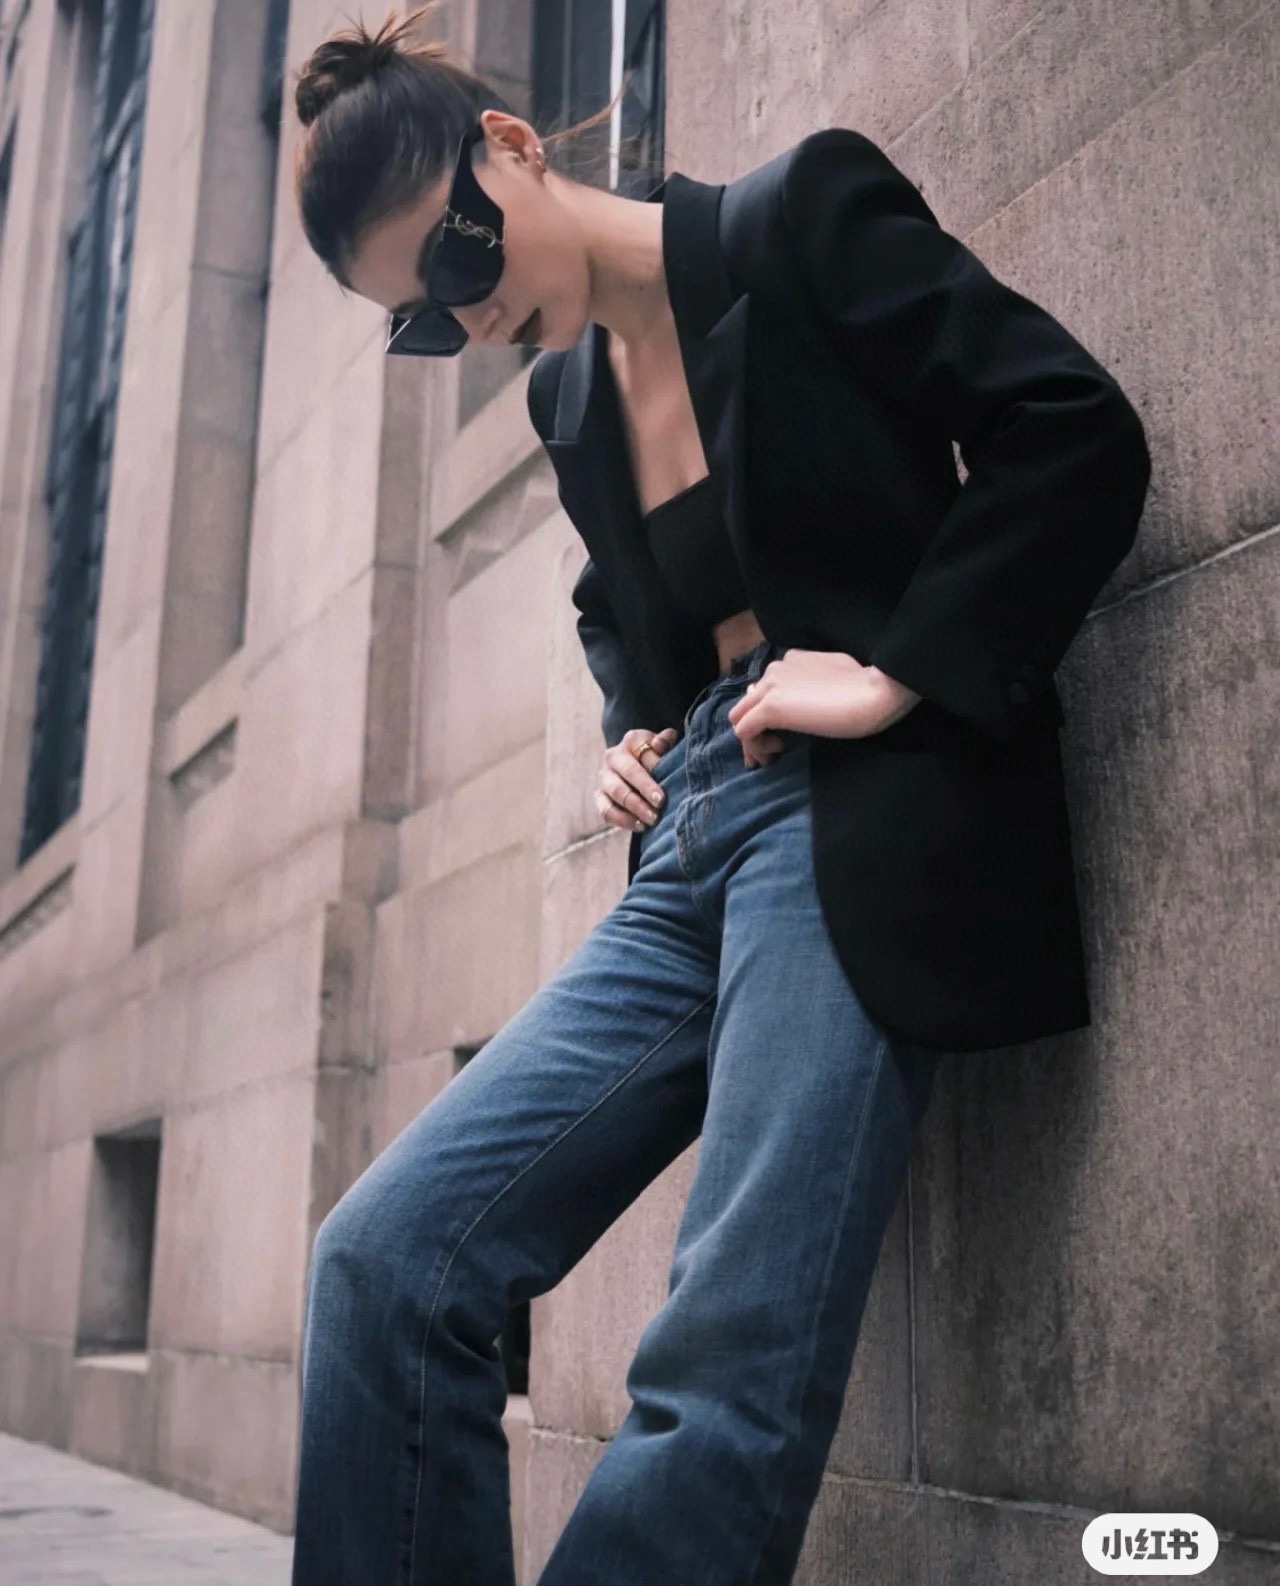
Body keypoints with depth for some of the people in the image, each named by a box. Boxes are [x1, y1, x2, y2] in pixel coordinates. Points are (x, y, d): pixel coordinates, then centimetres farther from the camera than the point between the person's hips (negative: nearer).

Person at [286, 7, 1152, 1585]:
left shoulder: (803, 213, -1)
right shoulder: (567, 391, 18)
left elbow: (1079, 429, -7)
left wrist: (893, 676, -12)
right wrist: (631, 731, 14)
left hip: (860, 831, -7)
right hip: (689, 852, 7)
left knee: (728, 1372, -14)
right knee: (382, 1257, -5)